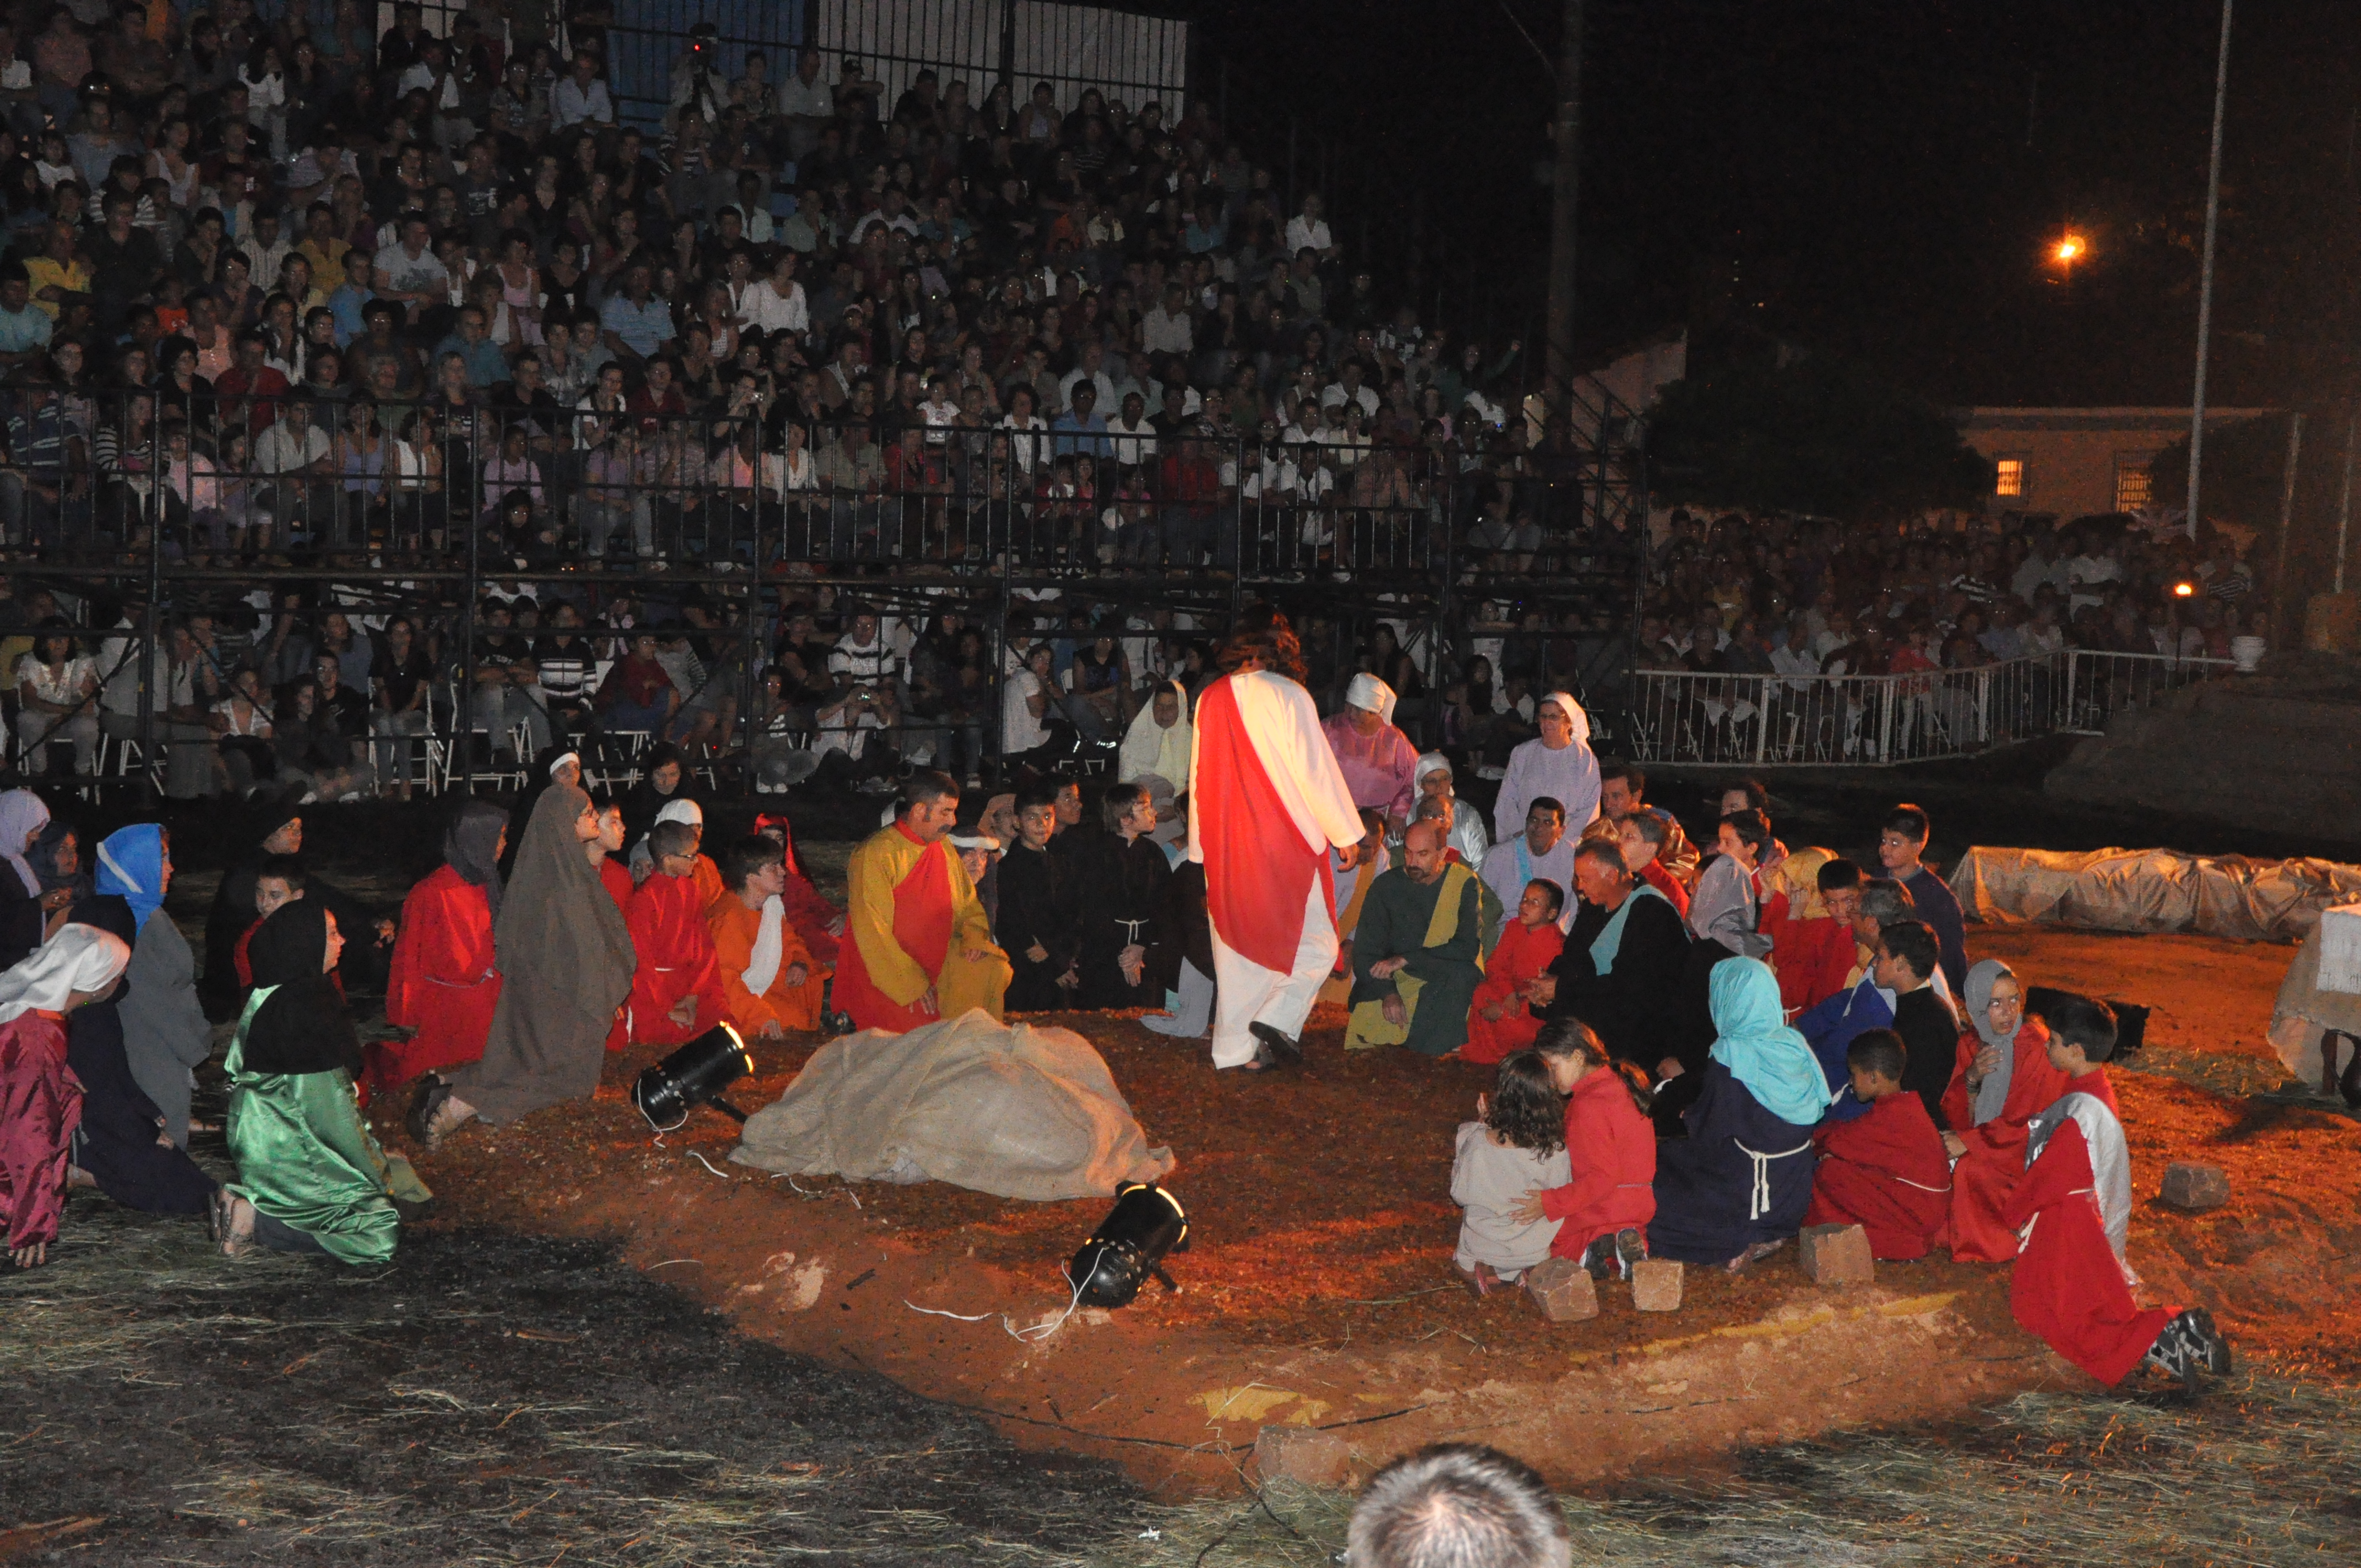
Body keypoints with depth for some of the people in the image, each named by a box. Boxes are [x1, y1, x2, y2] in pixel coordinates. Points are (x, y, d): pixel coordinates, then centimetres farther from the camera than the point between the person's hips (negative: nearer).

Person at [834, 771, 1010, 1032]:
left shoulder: (943, 848, 8)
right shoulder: (875, 854, -14)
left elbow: (968, 904, 19)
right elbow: (872, 932, -17)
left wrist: (974, 937, -4)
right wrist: (911, 983, -20)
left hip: (936, 960, 7)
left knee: (993, 969, -14)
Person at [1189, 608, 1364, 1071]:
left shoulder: (1210, 700, 4)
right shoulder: (1288, 695, -10)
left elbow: (1200, 775, 11)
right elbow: (1315, 768, -10)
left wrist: (1202, 845, 19)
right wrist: (1345, 833, 0)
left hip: (1226, 842, 5)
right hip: (1286, 841, -5)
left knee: (1238, 947, 11)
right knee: (1316, 944, 7)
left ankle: (1237, 1047, 12)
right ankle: (1277, 1020, -10)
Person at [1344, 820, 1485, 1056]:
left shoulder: (1465, 884, -3)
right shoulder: (1387, 886, 2)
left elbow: (1468, 948, -13)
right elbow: (1365, 951, 0)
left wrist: (1405, 960, -18)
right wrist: (1388, 992, -19)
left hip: (1445, 982, -1)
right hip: (1395, 982, 1)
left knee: (1460, 974, -34)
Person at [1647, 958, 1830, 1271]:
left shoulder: (1730, 1058, -22)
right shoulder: (1795, 1045, -4)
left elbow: (1708, 1135, -16)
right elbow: (1814, 1112, 8)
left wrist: (1689, 1116, 7)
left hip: (1747, 1196, -6)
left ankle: (1740, 1242, 4)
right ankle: (1768, 1235, 10)